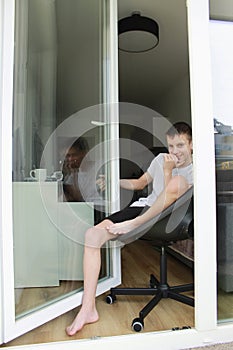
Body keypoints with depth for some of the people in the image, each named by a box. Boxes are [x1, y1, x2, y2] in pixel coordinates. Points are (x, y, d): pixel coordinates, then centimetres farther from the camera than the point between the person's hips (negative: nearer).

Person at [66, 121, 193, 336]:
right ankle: (88, 309, -15)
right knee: (93, 234, -17)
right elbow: (140, 183, 26)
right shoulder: (161, 159, 15)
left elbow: (172, 194, -12)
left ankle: (132, 225, -22)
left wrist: (167, 171, -13)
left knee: (178, 181, -33)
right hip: (142, 207, 5)